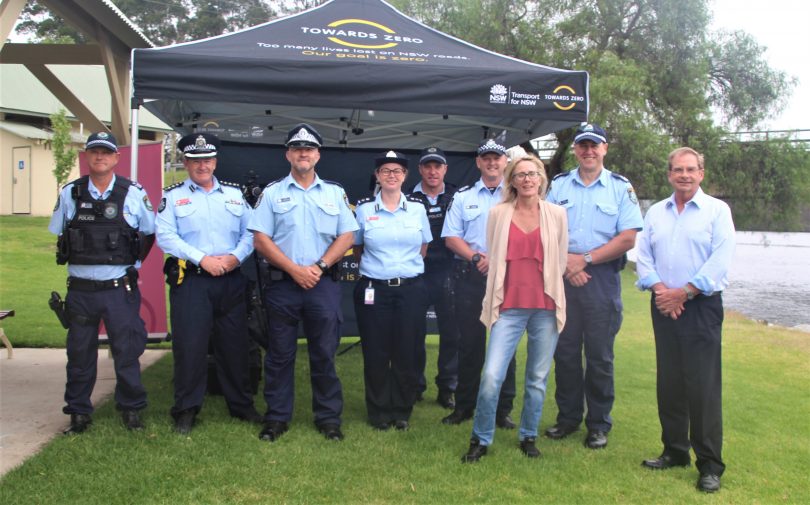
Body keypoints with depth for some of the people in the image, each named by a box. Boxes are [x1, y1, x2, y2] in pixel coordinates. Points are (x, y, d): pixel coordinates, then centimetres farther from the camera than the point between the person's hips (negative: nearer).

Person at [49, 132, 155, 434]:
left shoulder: (134, 193, -2)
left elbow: (149, 233, 9)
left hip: (120, 289, -2)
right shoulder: (69, 194, 3)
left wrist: (133, 262, 5)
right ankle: (78, 412, 24)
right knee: (80, 353, 10)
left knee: (127, 351, 3)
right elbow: (58, 236, 14)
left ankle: (131, 409, 19)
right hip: (80, 289, 2)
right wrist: (78, 261, 8)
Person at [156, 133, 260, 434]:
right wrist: (202, 259, -15)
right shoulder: (173, 196, 6)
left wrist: (236, 256, -9)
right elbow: (165, 237, -6)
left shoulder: (234, 193, 14)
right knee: (190, 345, -4)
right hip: (190, 281, -2)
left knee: (235, 344, 9)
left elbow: (250, 232, 9)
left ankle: (241, 404, 23)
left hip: (231, 280, 3)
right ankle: (186, 410, 10)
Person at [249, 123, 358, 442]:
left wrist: (319, 266, -9)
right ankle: (277, 418, 18)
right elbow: (261, 239, -1)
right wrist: (294, 269, -11)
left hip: (324, 284, 1)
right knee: (280, 354, 6)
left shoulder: (335, 193, 10)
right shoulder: (272, 193, 6)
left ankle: (329, 418, 15)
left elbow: (347, 236, 5)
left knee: (324, 353, 4)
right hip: (282, 284, 0)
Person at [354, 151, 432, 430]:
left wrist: (407, 266, 12)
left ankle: (402, 411, 21)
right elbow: (356, 247, 13)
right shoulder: (363, 208, 0)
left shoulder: (417, 207, 3)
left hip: (411, 289, 1)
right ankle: (378, 411, 19)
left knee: (407, 352, 5)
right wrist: (377, 265, 11)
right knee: (375, 353, 3)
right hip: (373, 289, -1)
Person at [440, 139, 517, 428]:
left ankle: (503, 409, 12)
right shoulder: (463, 197, 10)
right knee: (469, 342, 6)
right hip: (469, 277, 1)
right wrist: (477, 258, -12)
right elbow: (451, 238, 4)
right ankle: (464, 406, 17)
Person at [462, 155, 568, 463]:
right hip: (509, 307, -1)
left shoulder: (556, 214, 5)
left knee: (538, 379, 8)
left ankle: (528, 437, 28)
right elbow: (493, 257, 9)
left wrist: (544, 288, 13)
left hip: (546, 307, 1)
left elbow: (561, 259, 12)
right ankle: (480, 439, 9)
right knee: (491, 376, -10)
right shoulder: (498, 213, 4)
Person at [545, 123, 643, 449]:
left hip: (602, 279, -2)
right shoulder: (559, 185, 9)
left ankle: (599, 424, 17)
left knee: (600, 355, 4)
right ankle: (568, 416, 22)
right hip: (562, 276, 2)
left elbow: (628, 238, -5)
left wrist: (584, 259, -11)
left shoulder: (621, 187, 2)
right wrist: (566, 262, -9)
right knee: (565, 351, 8)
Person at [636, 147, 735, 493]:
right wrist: (659, 288, -9)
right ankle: (675, 451, 23)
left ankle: (710, 464, 5)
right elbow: (643, 255, 8)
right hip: (664, 307, 5)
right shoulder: (655, 212, 13)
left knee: (703, 385, -5)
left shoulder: (717, 210, 0)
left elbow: (720, 261, -10)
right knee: (669, 382, 10)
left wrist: (683, 293, -13)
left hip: (701, 306, -4)